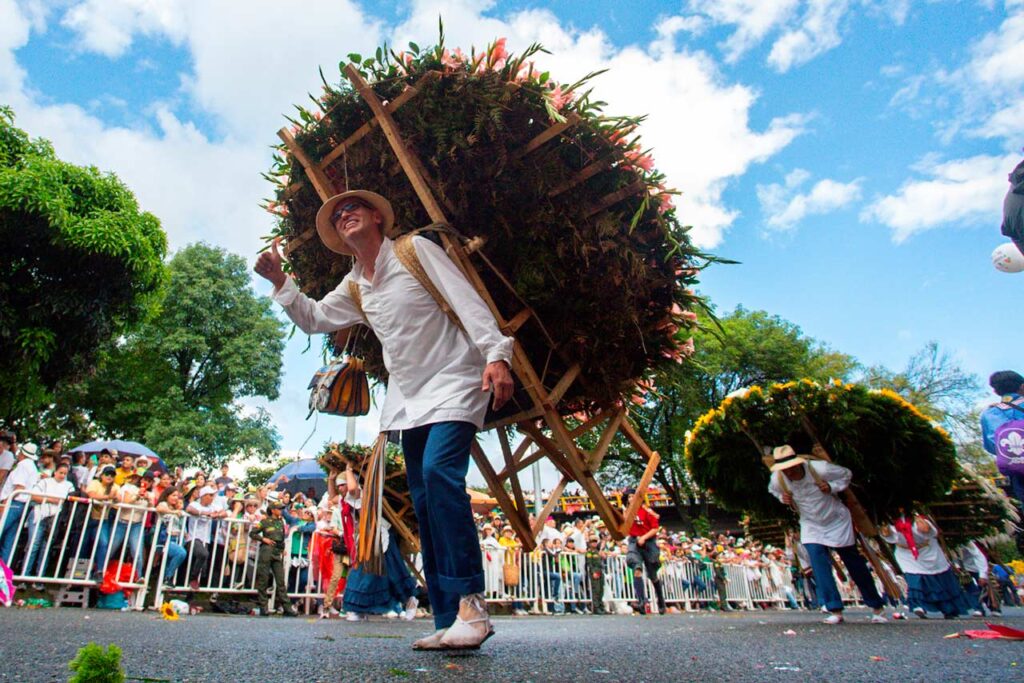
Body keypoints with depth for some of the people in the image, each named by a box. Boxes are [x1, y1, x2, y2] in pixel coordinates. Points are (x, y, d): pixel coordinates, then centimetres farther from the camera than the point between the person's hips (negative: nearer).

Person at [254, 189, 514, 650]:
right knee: (425, 504, 3)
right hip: (409, 399, 7)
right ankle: (449, 620, 8)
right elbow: (313, 319, 25)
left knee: (439, 473, -28)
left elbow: (467, 299, -11)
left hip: (453, 383, -7)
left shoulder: (415, 249, -2)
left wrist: (495, 354, -23)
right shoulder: (355, 288, 16)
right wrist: (279, 280, 11)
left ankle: (469, 601, -20)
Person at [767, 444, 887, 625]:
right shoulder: (777, 479, -22)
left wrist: (832, 487, -28)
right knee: (819, 566, -16)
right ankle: (835, 610, -7)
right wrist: (783, 497, -17)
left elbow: (846, 475, -11)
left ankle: (877, 607, 31)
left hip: (838, 523, -2)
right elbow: (773, 490, 4)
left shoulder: (819, 469, -30)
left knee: (856, 566, 12)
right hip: (811, 527, 2)